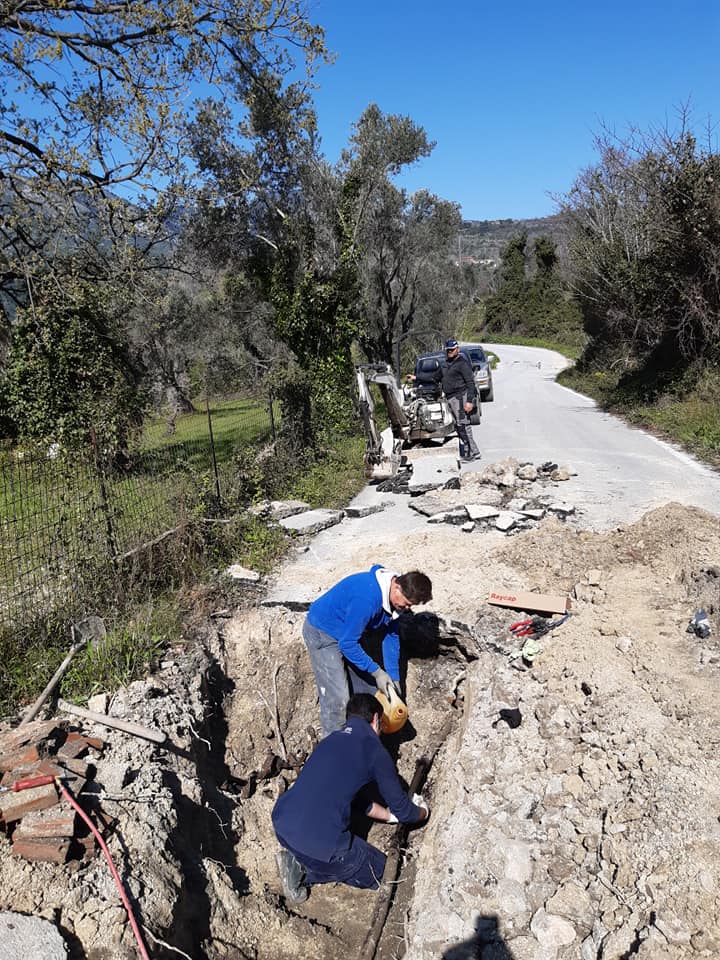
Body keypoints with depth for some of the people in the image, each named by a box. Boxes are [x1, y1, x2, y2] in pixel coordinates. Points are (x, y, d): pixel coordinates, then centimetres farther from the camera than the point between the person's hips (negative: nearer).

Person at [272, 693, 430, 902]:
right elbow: (402, 809, 8)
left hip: (280, 824, 7)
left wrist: (388, 815, 38)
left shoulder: (331, 739, 18)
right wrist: (422, 813, 30)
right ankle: (305, 870, 2)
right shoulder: (375, 751, -3)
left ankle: (298, 860, 10)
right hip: (320, 843, -7)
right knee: (380, 872, 16)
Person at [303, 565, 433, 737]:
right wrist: (376, 672, -23)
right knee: (337, 697, -12)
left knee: (367, 690, 12)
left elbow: (391, 636, 0)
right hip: (323, 633, -8)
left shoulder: (393, 596, -11)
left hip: (351, 632, 9)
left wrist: (394, 677, -1)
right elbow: (347, 644, -31)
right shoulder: (367, 598, -38)